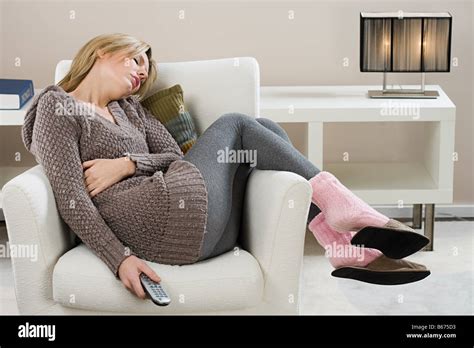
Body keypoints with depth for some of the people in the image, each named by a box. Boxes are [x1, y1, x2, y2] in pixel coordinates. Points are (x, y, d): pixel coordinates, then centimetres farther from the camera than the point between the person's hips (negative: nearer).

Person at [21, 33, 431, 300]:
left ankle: (348, 245, -10)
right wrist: (120, 258, -18)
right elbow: (71, 199, -8)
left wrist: (127, 164, -5)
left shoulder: (130, 108, 28)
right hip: (162, 218, -8)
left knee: (266, 129, 0)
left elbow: (175, 156, 15)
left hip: (202, 225, 8)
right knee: (234, 124, -4)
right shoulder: (57, 107, 4)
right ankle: (344, 209, -6)